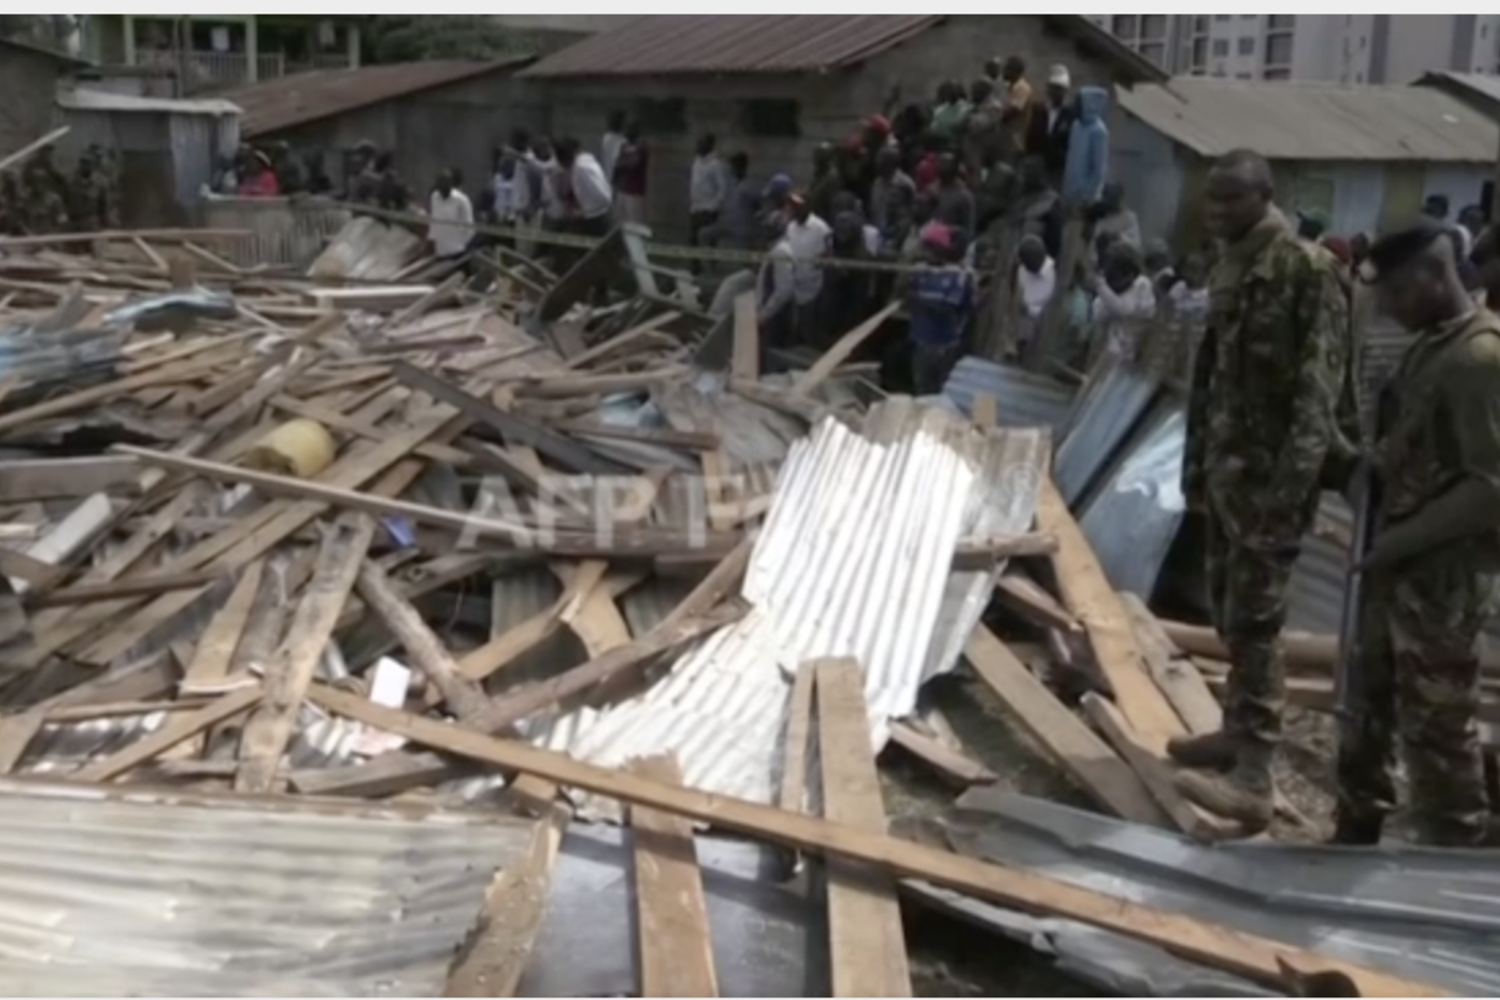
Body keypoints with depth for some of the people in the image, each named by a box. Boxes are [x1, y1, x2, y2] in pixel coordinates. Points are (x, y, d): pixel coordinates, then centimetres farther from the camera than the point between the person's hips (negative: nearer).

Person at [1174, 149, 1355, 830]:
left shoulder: (1306, 270, -13)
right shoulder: (1231, 267, 14)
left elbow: (1319, 386, -18)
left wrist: (1292, 482, -24)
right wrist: (1196, 461, 17)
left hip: (1269, 471, -9)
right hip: (1227, 465, 9)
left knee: (1254, 620, -10)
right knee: (1227, 608, 15)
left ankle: (1252, 781, -7)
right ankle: (1239, 731, 29)